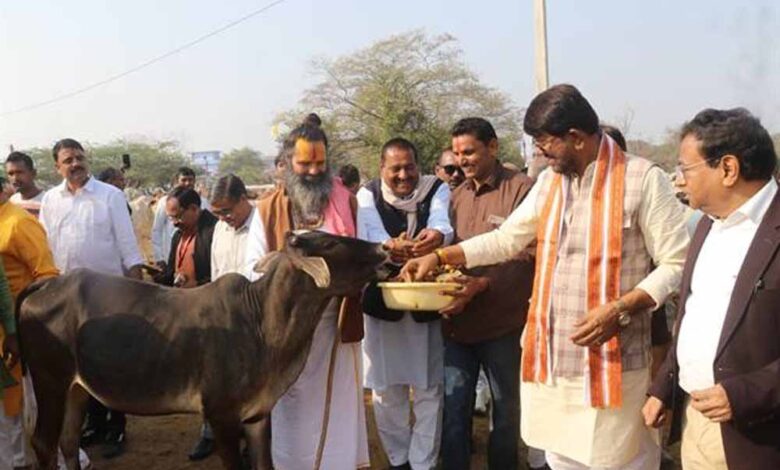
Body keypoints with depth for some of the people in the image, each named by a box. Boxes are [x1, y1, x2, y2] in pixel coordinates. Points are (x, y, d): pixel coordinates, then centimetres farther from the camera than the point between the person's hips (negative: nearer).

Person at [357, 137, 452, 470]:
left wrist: (436, 236, -48)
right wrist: (389, 247, -43)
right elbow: (368, 237, -19)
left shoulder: (436, 189, -3)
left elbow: (443, 223, -23)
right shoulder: (368, 196, -2)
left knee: (430, 388, 6)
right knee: (386, 389, 11)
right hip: (382, 302, 1)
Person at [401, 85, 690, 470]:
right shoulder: (548, 182, 10)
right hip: (550, 358, 6)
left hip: (611, 362, -6)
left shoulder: (643, 179, -11)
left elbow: (677, 264, -11)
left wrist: (620, 310, -22)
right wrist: (440, 257, 9)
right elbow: (506, 238, 17)